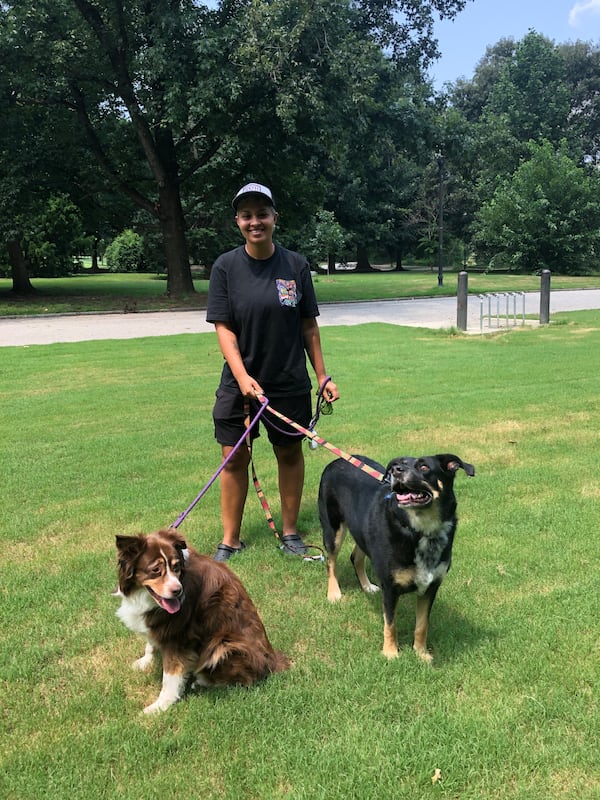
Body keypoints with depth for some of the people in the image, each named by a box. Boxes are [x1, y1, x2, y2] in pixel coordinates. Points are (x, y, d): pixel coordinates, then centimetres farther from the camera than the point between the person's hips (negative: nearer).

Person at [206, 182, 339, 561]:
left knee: (290, 452, 11)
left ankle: (290, 531, 28)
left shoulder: (296, 265, -2)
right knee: (234, 458, 3)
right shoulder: (226, 267, -4)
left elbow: (309, 326, 3)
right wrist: (242, 377, -19)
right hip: (239, 382, -1)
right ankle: (231, 540, 17)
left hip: (290, 383, 1)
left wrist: (323, 376, 3)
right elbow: (223, 327, -7)